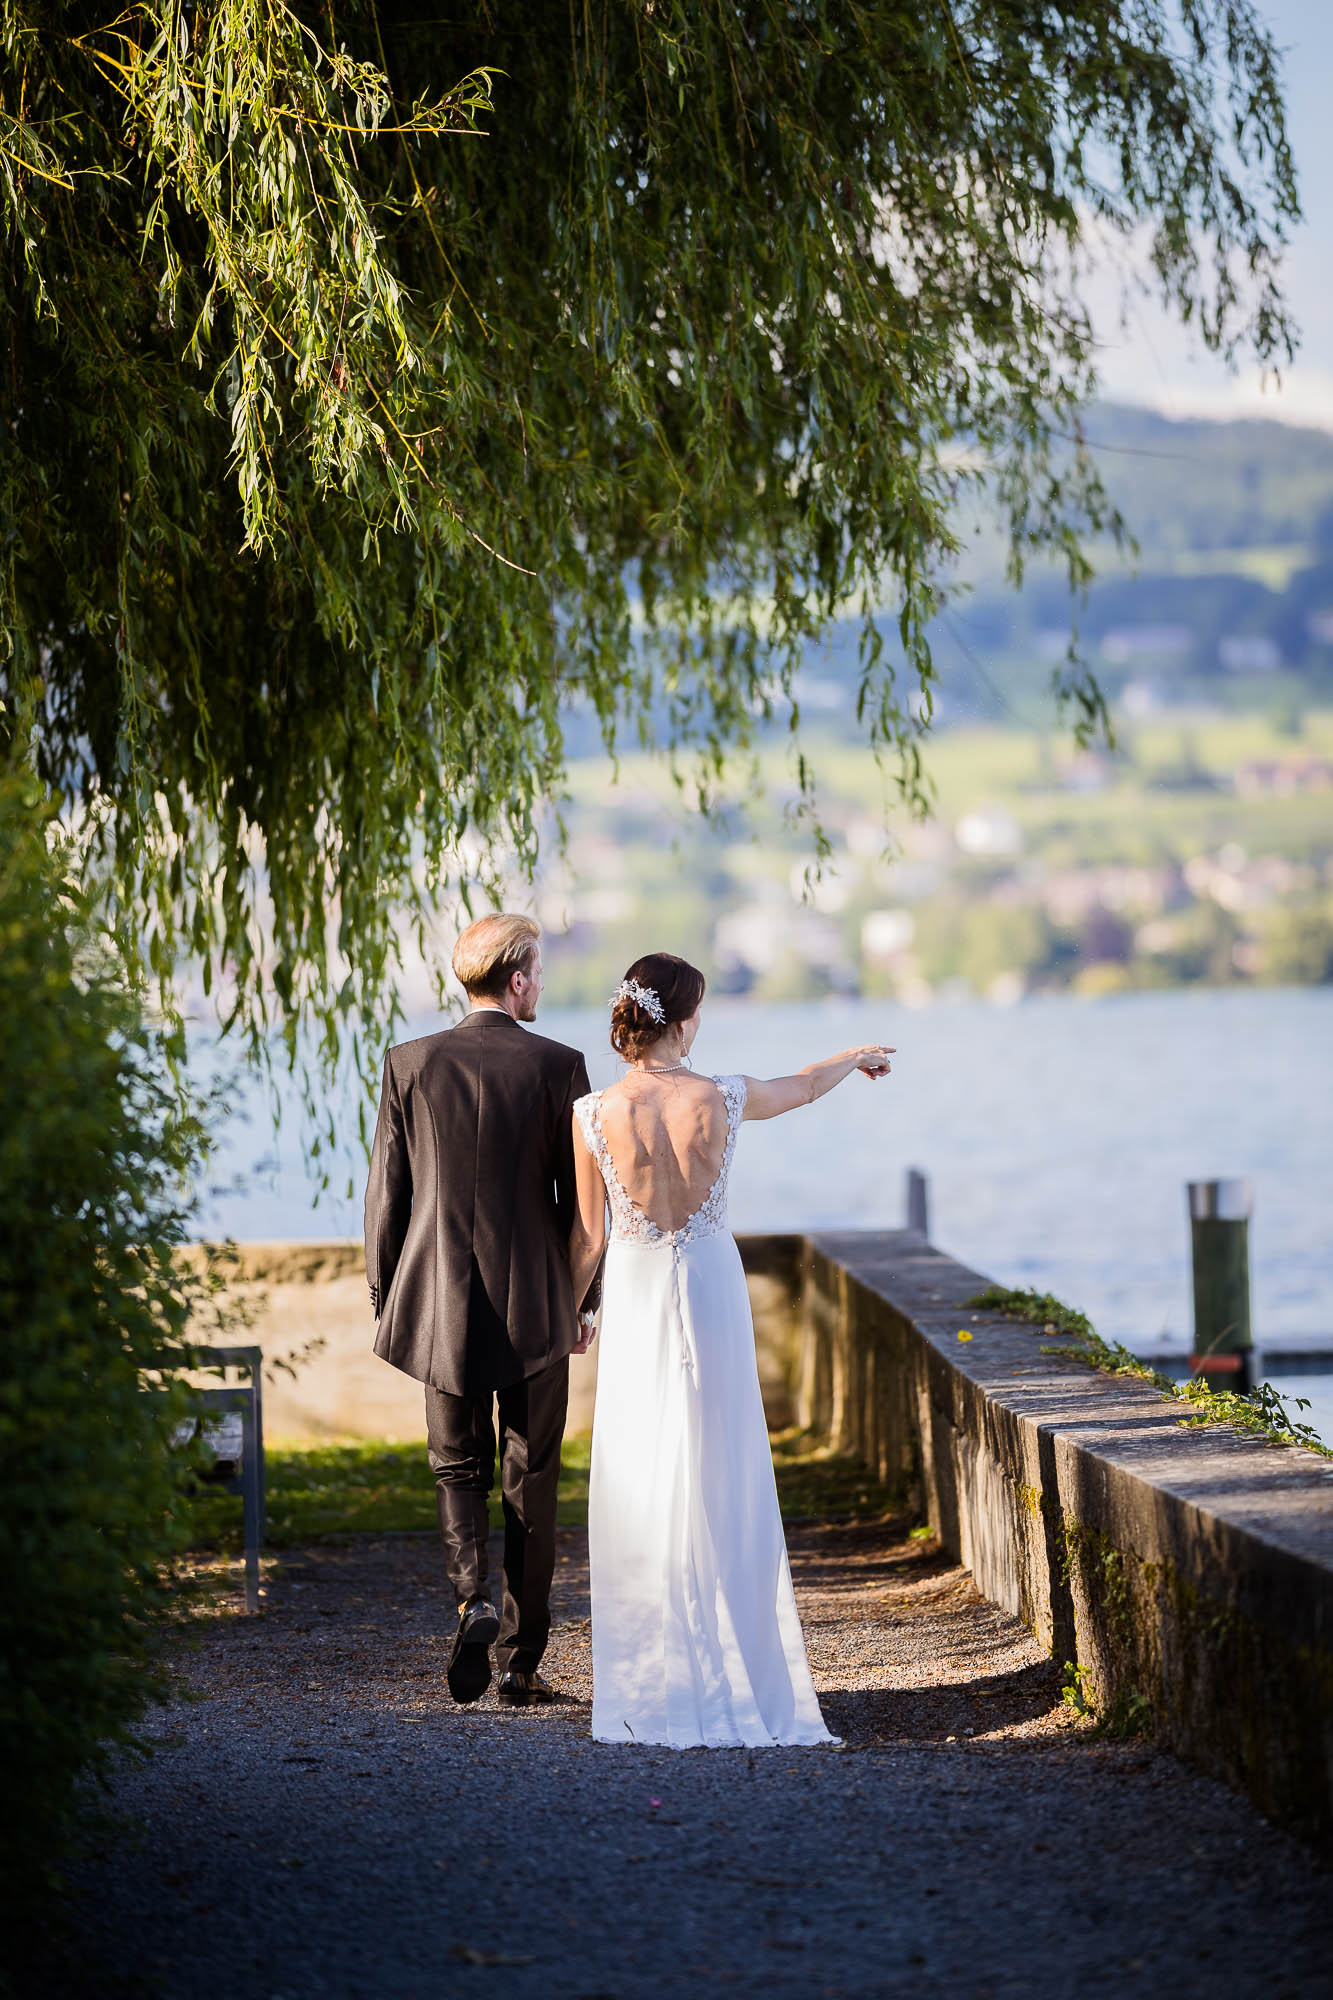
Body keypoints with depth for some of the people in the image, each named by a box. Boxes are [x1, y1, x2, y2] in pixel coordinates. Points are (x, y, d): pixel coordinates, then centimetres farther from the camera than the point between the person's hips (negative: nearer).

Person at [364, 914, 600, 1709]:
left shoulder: (412, 1065, -3)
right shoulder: (557, 1066, -6)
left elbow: (386, 1196, 0)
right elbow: (581, 1195, -3)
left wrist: (385, 1300, 11)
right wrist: (586, 1300, 9)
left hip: (442, 1309, 1)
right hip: (536, 1311, -1)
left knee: (459, 1468, 15)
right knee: (532, 1481, 9)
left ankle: (476, 1598, -11)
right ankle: (521, 1663, 12)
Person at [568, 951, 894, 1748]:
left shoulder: (594, 1115, -12)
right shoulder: (720, 1099, -10)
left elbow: (589, 1238, -5)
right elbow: (805, 1086, 11)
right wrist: (860, 1056, 33)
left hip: (634, 1295, 0)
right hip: (711, 1289, 0)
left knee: (639, 1484, 7)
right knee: (720, 1482, 9)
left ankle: (651, 1682, 8)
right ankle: (731, 1669, 11)